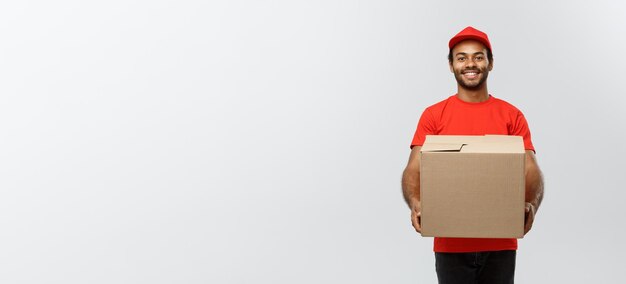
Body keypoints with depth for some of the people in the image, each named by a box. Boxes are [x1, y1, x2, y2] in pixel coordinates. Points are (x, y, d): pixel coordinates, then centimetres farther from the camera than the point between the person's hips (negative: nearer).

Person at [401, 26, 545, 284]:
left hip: (500, 243, 1)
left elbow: (530, 169, -2)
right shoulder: (433, 116, 2)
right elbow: (414, 169, -4)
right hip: (451, 244, -1)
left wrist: (532, 204, -24)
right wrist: (415, 203, -26)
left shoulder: (512, 116, 5)